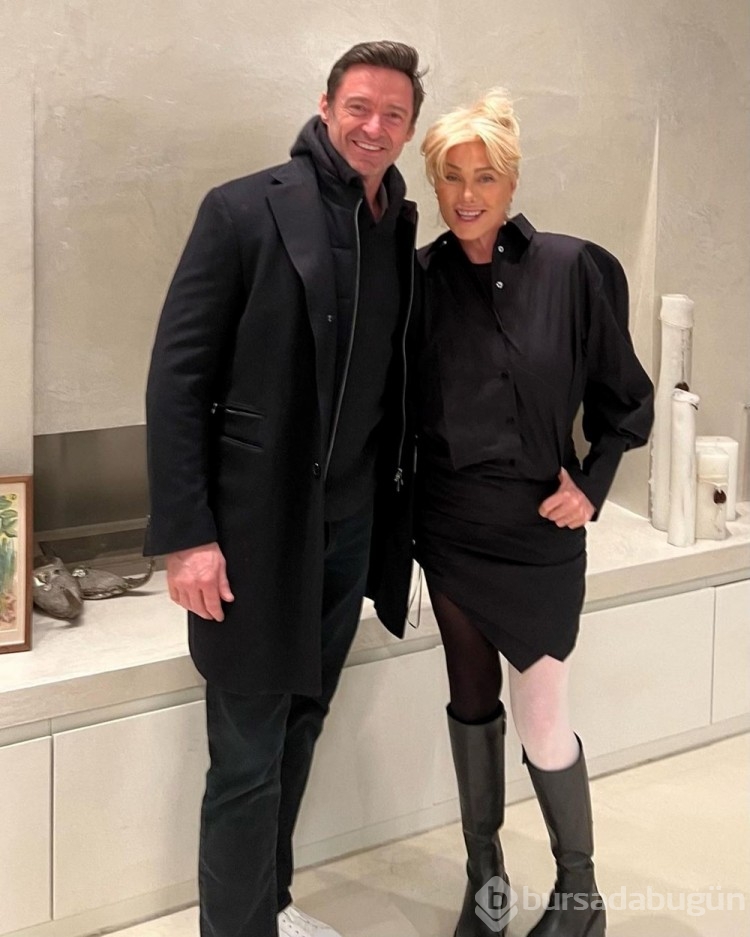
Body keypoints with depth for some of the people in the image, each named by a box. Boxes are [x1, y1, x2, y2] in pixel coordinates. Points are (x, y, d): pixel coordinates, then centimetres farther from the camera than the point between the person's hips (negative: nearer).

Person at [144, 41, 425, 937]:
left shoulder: (400, 234, 8)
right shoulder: (244, 210, -9)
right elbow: (177, 377, -11)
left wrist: (397, 509, 9)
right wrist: (186, 533, -16)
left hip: (351, 528, 6)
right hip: (256, 526, -5)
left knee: (298, 733, 17)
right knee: (248, 757, 1)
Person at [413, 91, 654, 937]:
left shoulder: (571, 270, -8)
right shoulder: (419, 280, -2)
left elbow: (624, 400, 1)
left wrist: (592, 486, -7)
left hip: (538, 533, -2)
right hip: (449, 526, 3)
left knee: (542, 721, 0)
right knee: (471, 700, 13)